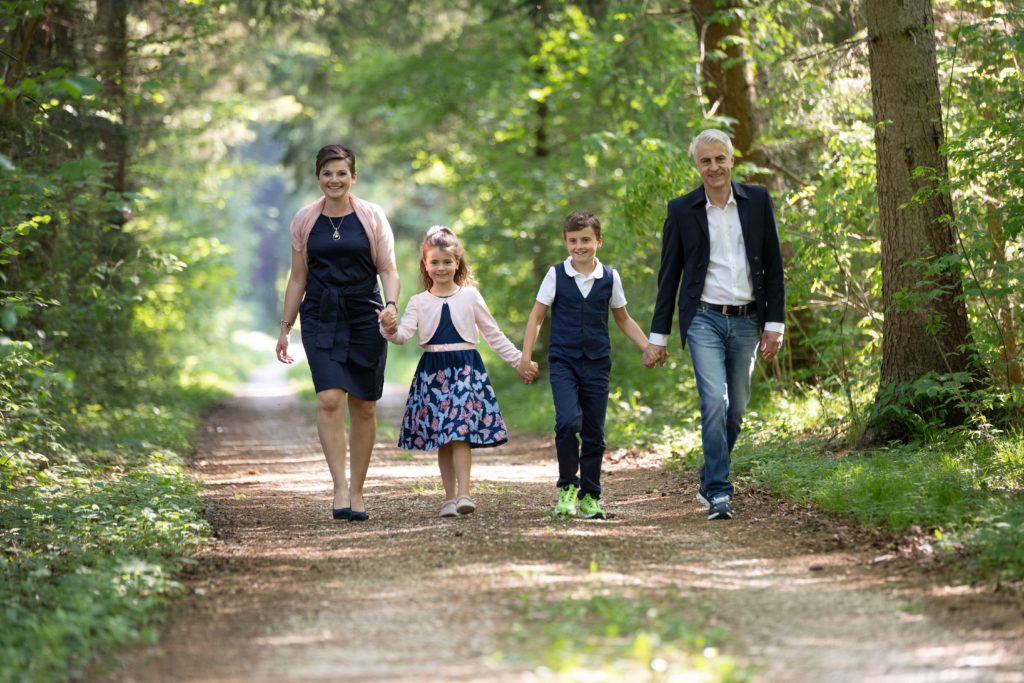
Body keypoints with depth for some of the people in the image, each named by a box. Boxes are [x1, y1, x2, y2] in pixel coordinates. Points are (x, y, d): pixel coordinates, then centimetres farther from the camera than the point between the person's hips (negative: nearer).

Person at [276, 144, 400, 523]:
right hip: (321, 317, 0)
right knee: (329, 399, -17)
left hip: (365, 317, 0)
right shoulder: (304, 220, 7)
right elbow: (298, 277, 12)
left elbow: (388, 270, 3)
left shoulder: (372, 217, 3)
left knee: (364, 406, 3)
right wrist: (285, 327, 11)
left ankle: (357, 491, 14)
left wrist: (391, 305, -16)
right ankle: (340, 488, -18)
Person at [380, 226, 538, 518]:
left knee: (460, 432, -14)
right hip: (433, 371, 2)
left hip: (466, 368, -2)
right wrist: (391, 331, -29)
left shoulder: (470, 296, 6)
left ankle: (463, 495, -18)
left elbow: (493, 334, 11)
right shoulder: (419, 302, 7)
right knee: (441, 438, 3)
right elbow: (404, 334, -6)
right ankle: (449, 497, 11)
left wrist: (519, 360, 9)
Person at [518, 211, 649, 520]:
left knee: (594, 433, 5)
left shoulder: (609, 278, 3)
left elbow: (623, 320, 15)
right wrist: (526, 355, -3)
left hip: (597, 363, 2)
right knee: (568, 421, -21)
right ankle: (567, 487, -6)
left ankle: (589, 495, 18)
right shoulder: (556, 275, -1)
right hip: (563, 361, -2)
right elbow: (537, 315, 4)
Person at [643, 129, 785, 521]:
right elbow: (669, 277, 6)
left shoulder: (757, 201, 5)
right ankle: (719, 494, -13)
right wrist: (658, 337, 4)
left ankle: (709, 483, 26)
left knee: (735, 410, 8)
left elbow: (773, 266, 6)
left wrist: (775, 323, 0)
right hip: (704, 319, -2)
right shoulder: (682, 210, 2)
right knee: (714, 402, -16)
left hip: (747, 321, 2)